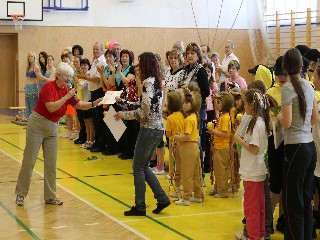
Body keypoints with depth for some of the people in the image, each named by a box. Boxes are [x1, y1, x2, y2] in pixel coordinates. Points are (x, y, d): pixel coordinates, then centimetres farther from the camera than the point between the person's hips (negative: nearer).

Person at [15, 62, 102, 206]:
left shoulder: (66, 91, 5)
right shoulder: (48, 87, -15)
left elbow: (80, 105, 0)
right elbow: (51, 107, -26)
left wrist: (94, 104, -16)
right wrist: (66, 97, -26)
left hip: (53, 128, 7)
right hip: (37, 124, -6)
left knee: (51, 163, 4)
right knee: (29, 161, -1)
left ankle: (50, 197, 11)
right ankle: (20, 194, 10)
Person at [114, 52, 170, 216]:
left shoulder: (148, 82, -15)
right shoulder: (157, 82, 12)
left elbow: (144, 111, -20)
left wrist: (124, 115, -8)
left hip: (149, 129, -9)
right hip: (158, 129, 9)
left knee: (138, 167, 1)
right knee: (143, 166, 17)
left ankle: (140, 207, 7)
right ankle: (162, 198, 14)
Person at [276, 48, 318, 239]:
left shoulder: (288, 88, -12)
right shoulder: (309, 86, 8)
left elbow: (286, 122, -16)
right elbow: (315, 119, 14)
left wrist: (278, 116, 4)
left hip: (296, 148, -7)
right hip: (310, 146, 7)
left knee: (292, 202, 0)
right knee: (306, 199, 15)